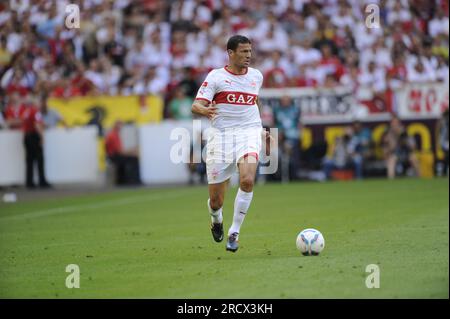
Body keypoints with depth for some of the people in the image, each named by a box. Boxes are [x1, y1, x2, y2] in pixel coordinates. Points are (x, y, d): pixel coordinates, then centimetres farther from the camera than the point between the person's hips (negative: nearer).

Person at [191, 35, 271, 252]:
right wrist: (204, 110, -33)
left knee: (247, 180, -28)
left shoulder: (256, 76, 12)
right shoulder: (215, 77, -2)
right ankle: (216, 220, 39)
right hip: (221, 135, -2)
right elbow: (196, 106, -11)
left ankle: (234, 232, -11)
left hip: (249, 133, 2)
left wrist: (259, 129, 26)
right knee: (216, 200, 0)